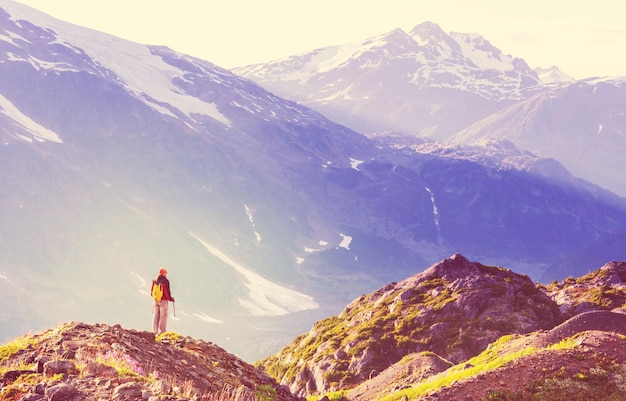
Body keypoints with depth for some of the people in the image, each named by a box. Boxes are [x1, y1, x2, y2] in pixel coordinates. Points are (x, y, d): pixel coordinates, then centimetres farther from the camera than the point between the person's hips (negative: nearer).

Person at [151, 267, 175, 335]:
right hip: (163, 300, -6)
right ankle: (162, 331, -6)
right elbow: (167, 291, -14)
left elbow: (152, 291, 11)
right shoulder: (165, 281, -12)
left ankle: (155, 331, 11)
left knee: (156, 316, 10)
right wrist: (170, 298, -1)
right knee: (163, 316, -3)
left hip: (156, 301, 6)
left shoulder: (154, 281, 6)